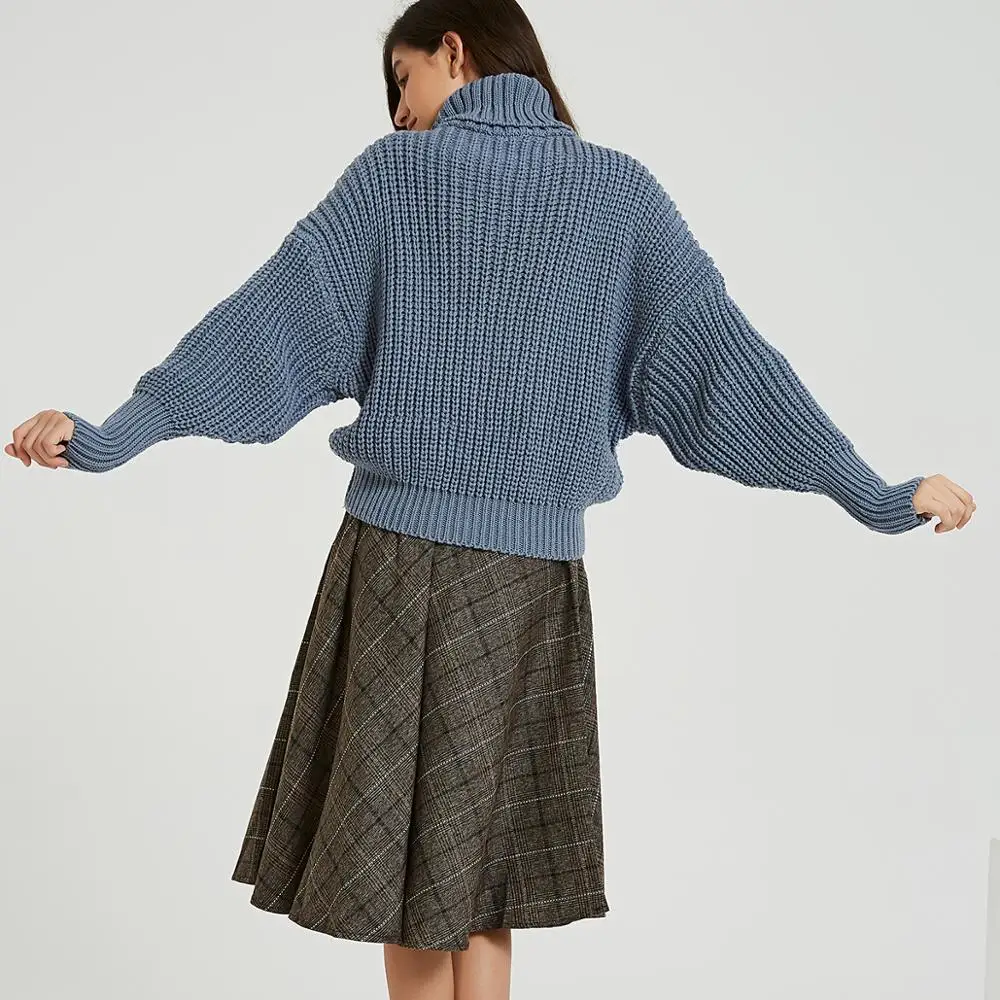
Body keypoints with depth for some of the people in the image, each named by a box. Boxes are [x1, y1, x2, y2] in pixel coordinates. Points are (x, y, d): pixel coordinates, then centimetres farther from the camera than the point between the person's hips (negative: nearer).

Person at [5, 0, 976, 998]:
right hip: (538, 570, 2)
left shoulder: (394, 174, -1)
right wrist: (882, 499, 4)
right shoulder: (621, 190, 4)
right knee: (483, 895, 11)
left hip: (402, 551, -2)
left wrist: (110, 438, -4)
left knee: (408, 880, 8)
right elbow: (719, 352, 0)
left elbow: (265, 323, -6)